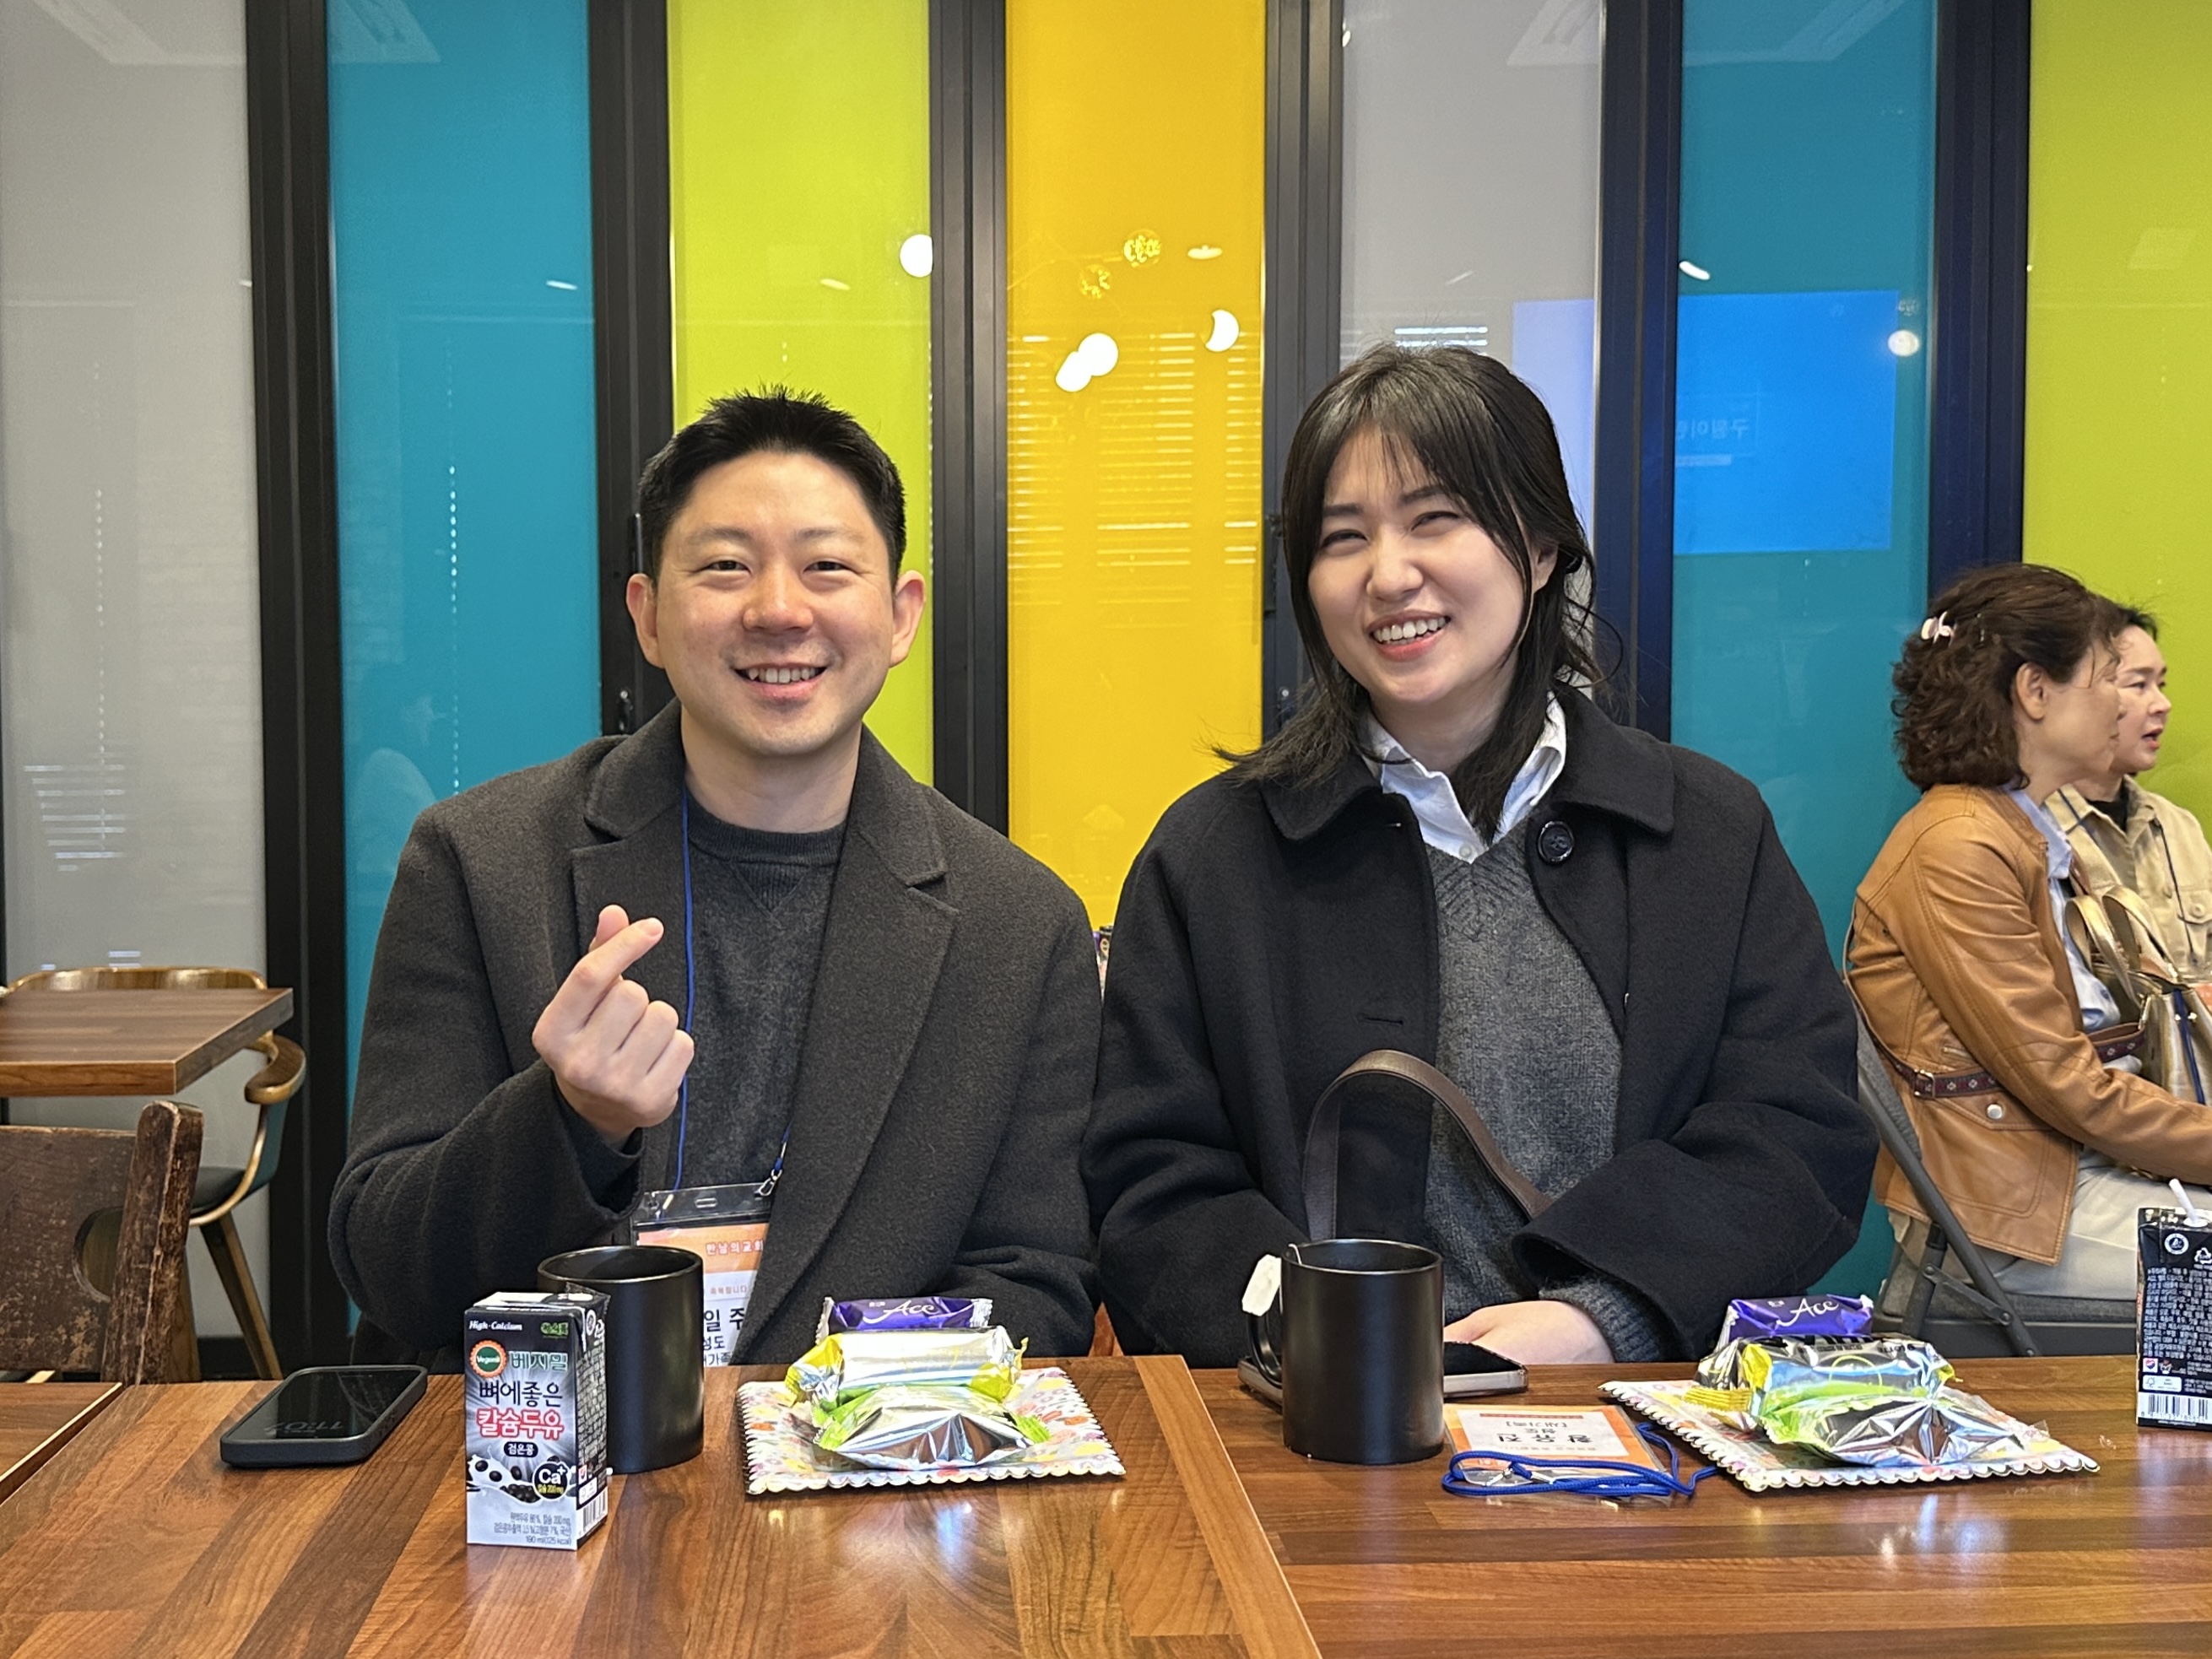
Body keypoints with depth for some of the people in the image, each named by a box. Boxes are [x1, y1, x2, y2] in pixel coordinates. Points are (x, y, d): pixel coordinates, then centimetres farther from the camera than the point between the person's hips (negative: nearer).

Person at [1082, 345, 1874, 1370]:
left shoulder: (1714, 833, 10)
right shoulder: (1213, 853, 7)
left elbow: (1804, 1136, 1)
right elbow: (1154, 1193, 1)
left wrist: (1599, 1317, -16)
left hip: (1648, 1411, 1)